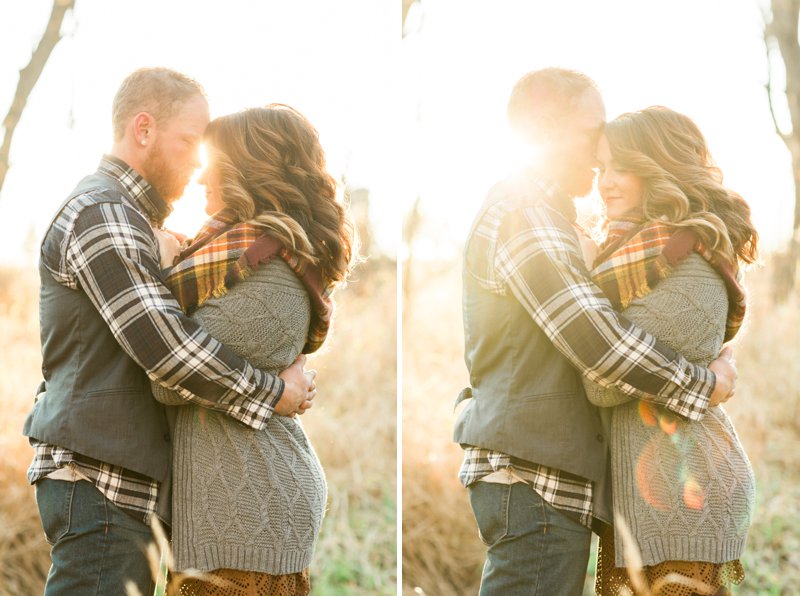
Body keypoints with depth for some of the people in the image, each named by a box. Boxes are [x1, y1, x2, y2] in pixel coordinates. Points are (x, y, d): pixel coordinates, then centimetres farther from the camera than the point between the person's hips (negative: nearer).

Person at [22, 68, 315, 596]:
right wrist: (277, 393, -12)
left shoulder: (130, 221, 22)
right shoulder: (102, 215, -12)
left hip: (129, 485, 10)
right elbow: (164, 343, -21)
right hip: (100, 481, -10)